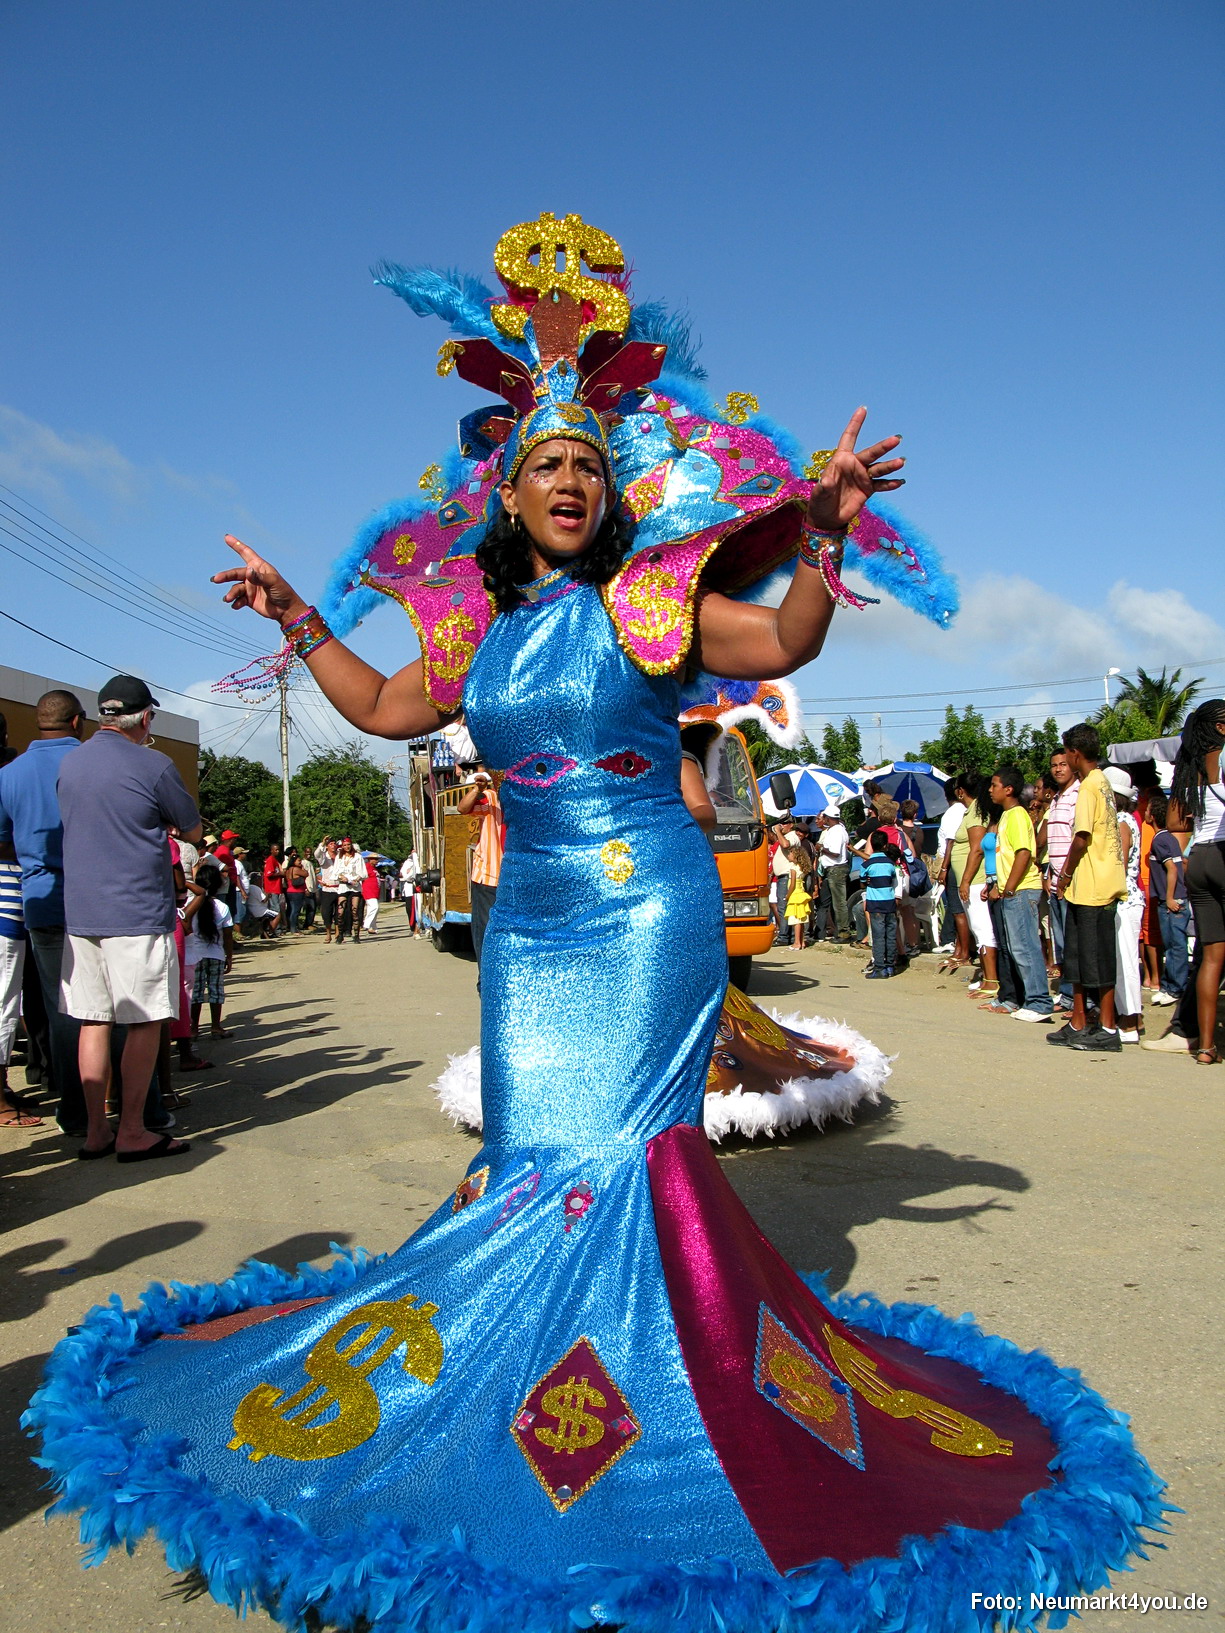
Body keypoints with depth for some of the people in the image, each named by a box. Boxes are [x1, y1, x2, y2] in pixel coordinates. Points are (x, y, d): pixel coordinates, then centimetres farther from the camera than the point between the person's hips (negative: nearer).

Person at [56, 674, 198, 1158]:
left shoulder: (68, 763, 10)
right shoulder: (153, 765, -9)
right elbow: (193, 831, 2)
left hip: (79, 913, 6)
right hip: (138, 914, -6)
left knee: (93, 1022, 10)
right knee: (143, 1023, 2)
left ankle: (95, 1131, 15)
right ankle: (132, 1132, 5)